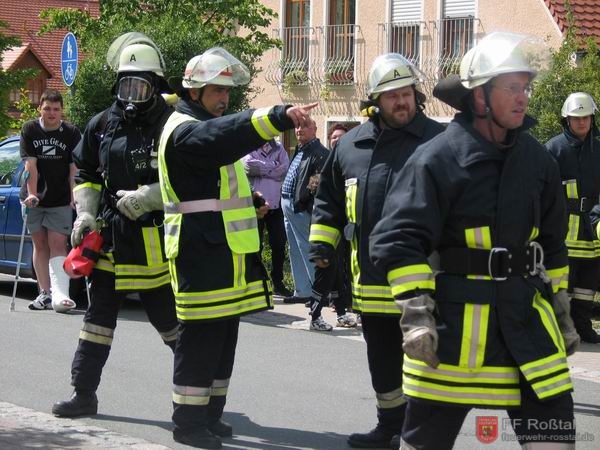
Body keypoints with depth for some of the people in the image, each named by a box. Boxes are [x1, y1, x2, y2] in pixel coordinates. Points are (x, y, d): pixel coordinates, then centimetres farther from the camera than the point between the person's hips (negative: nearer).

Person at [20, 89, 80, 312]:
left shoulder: (72, 133, -5)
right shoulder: (29, 130, -2)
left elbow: (74, 170, -6)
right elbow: (30, 165, -8)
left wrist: (74, 199, -11)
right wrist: (31, 194, -15)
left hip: (61, 200, -2)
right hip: (35, 198, 2)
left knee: (58, 244, -10)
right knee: (40, 244, 8)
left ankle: (60, 294, -20)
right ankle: (45, 293, 13)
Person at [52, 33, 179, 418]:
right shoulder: (102, 126, 8)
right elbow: (87, 175, 18)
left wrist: (147, 198, -23)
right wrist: (86, 213, 3)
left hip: (155, 243, -5)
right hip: (110, 239, 5)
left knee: (171, 321, 3)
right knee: (98, 317, 10)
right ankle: (84, 394, 17)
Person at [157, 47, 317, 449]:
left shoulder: (207, 127, 21)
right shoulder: (184, 130, -13)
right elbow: (223, 136, -35)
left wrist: (250, 204, 17)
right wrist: (280, 117, -48)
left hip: (225, 253, 10)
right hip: (200, 254, -10)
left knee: (223, 339, 14)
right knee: (201, 339, -7)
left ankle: (209, 415, 23)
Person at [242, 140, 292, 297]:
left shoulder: (278, 148, 12)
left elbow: (285, 169, -3)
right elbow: (248, 165, -17)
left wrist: (262, 169, -9)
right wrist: (273, 167, -9)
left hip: (276, 203, 3)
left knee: (279, 244, 5)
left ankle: (278, 283, 15)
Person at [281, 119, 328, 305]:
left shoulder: (319, 153, -13)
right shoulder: (299, 150, 17)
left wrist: (313, 210, -24)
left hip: (301, 209, -10)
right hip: (288, 206, 10)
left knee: (307, 250, -7)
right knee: (295, 252, 13)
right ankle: (302, 291, 20)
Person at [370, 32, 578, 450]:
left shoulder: (537, 160, 8)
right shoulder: (437, 159, -11)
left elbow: (553, 242, 19)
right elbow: (399, 241, -14)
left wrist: (561, 312, 20)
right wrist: (417, 317, -20)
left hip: (526, 317, 5)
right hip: (453, 323, -5)